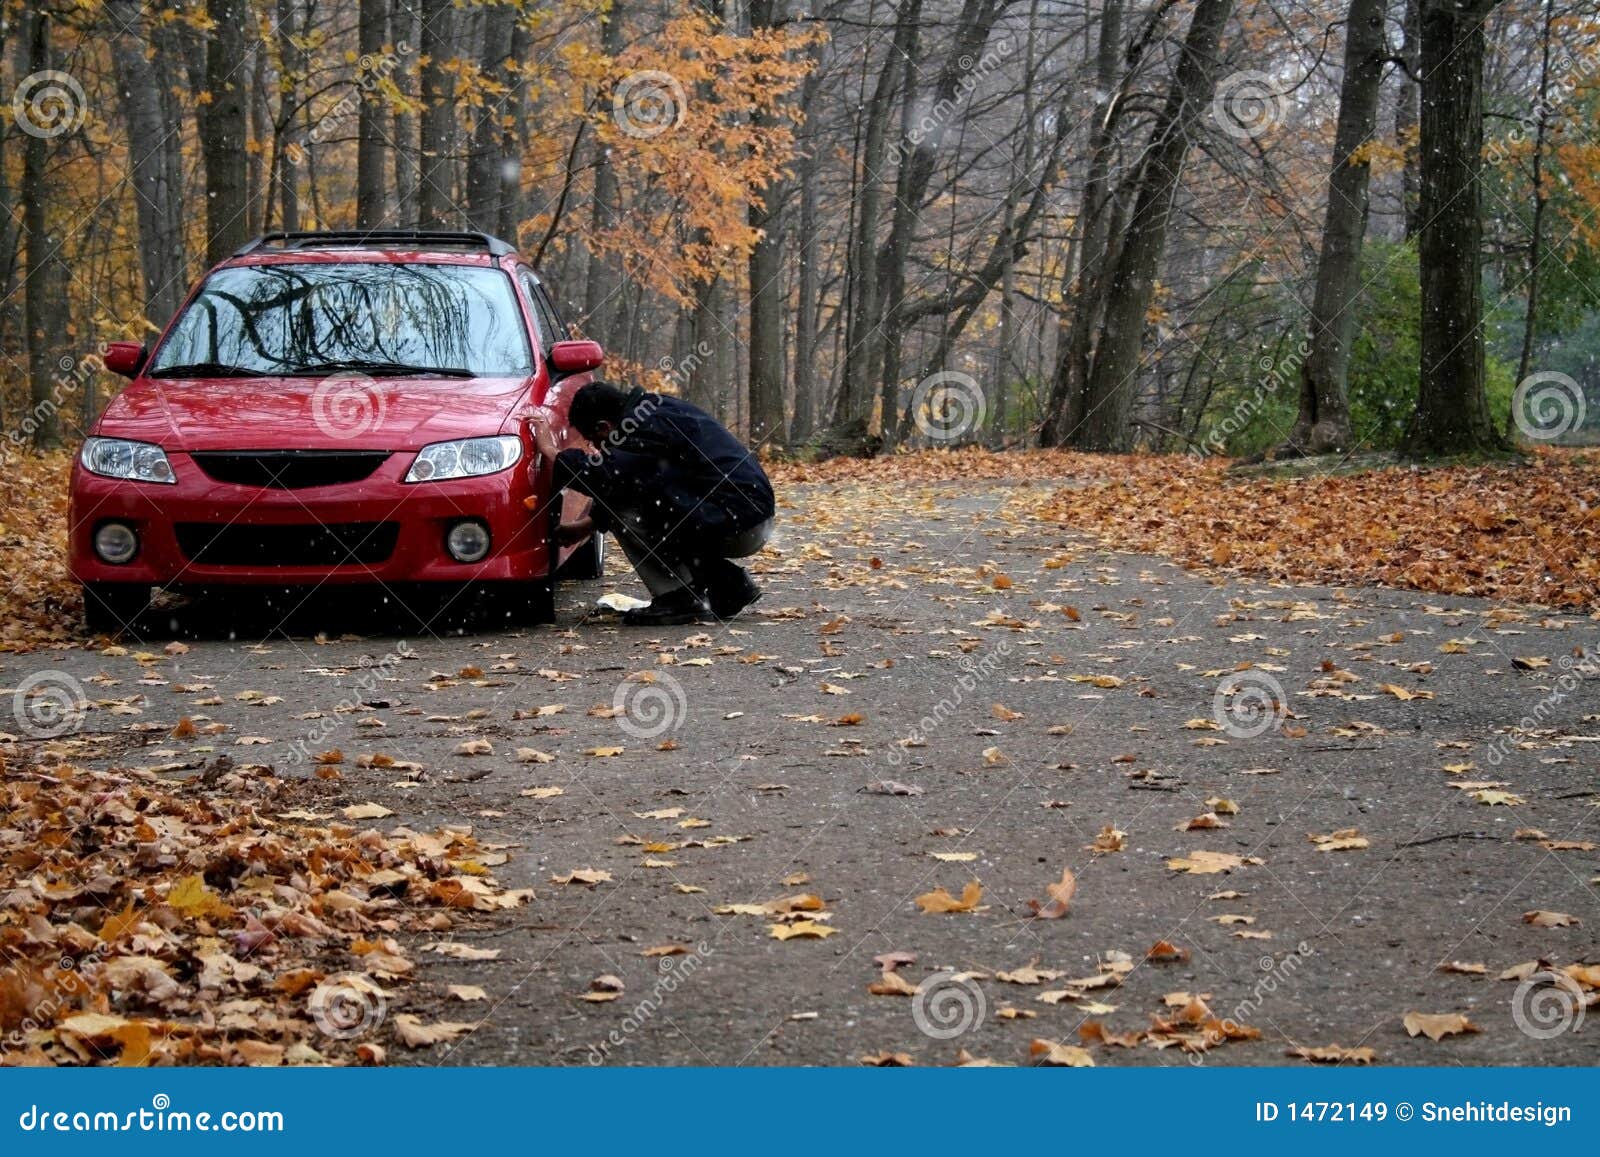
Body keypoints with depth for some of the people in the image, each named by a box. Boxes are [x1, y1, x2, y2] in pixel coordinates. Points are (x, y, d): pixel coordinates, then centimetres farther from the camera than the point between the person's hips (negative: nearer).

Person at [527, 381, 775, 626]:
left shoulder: (646, 427, -14)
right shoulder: (657, 409, 17)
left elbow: (606, 476, -26)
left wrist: (550, 452, -13)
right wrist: (585, 526, 28)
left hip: (738, 525, -10)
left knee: (624, 512, -9)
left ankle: (678, 599, -7)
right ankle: (729, 583, 17)